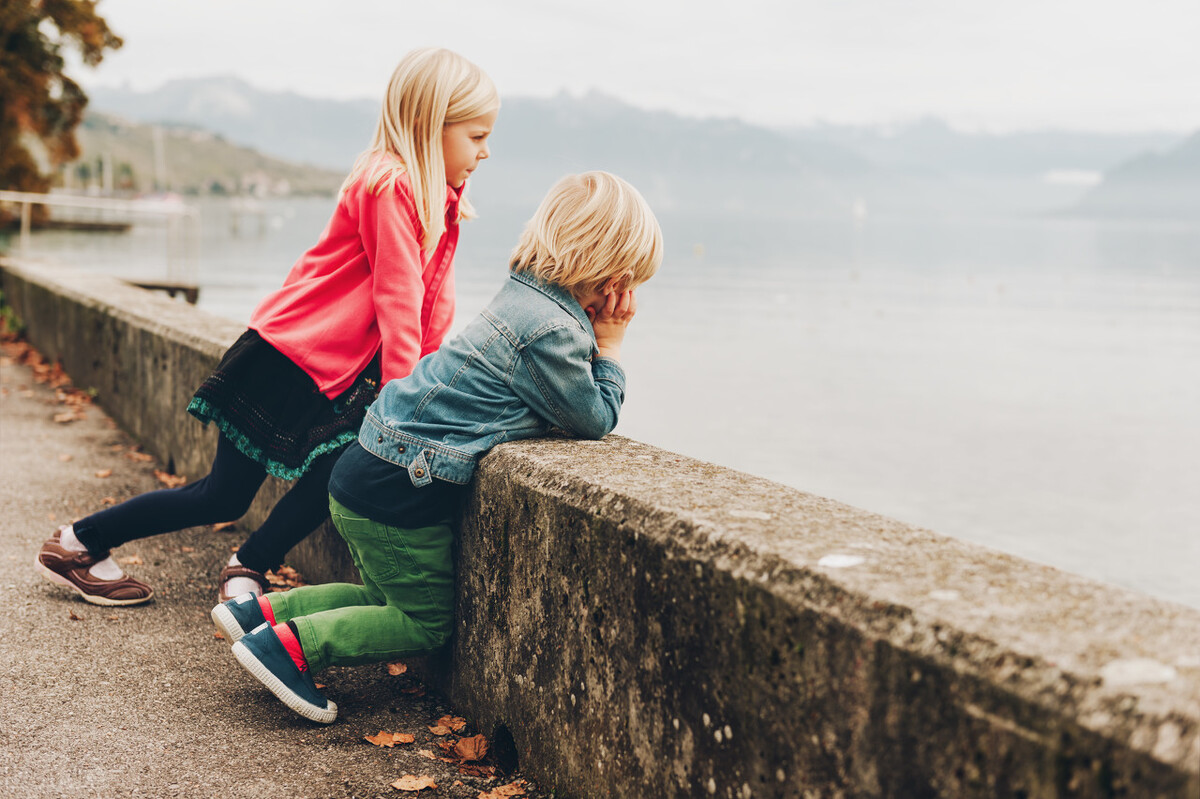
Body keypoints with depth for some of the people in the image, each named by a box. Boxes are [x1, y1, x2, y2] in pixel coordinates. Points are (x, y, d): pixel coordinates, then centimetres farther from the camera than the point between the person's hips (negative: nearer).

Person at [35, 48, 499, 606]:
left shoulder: (441, 200, 11)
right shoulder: (389, 184, -18)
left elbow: (433, 300, 9)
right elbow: (396, 296, -21)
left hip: (337, 377, 9)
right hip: (287, 356, -9)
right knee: (224, 497, -2)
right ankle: (75, 544, 13)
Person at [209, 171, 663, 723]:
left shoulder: (525, 295, 9)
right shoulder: (552, 329, -20)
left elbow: (567, 397, 20)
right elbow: (596, 419, -9)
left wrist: (596, 335, 9)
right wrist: (609, 346, -1)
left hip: (370, 469, 10)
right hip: (399, 490, -10)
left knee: (393, 598, 25)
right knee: (429, 621, 7)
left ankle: (262, 610, 21)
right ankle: (291, 644, -2)